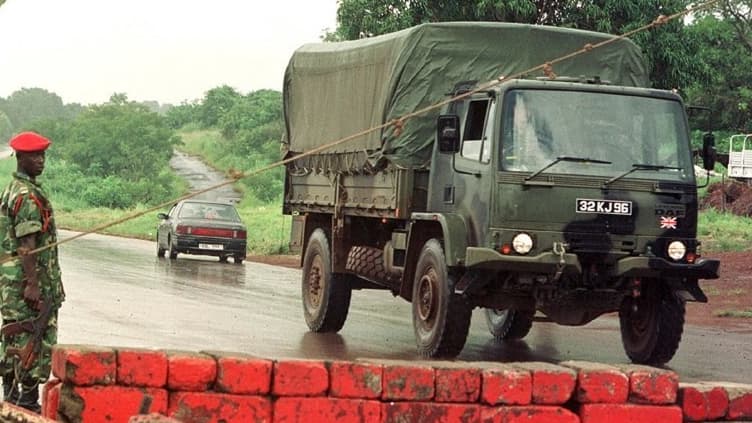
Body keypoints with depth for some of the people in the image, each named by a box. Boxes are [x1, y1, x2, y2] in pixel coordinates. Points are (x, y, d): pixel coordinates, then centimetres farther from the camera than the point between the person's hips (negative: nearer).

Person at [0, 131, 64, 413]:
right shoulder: (28, 196, -15)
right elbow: (27, 244, -21)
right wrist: (32, 284, -24)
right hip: (26, 277, -10)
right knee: (38, 340, -6)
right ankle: (28, 400, -5)